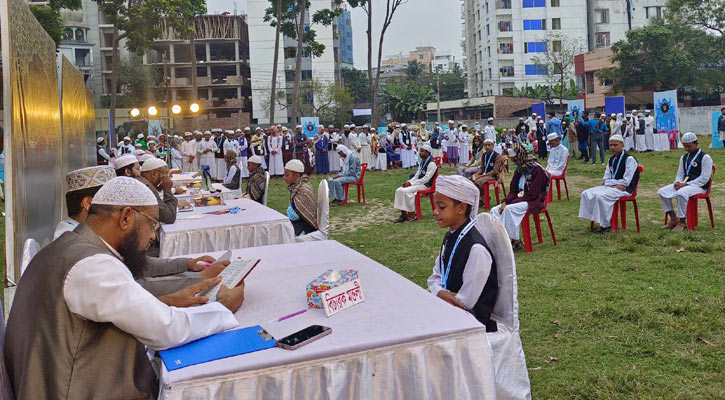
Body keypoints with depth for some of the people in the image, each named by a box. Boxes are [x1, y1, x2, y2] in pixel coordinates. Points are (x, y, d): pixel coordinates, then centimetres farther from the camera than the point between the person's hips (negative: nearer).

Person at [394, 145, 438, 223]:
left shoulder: (431, 164, -14)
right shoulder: (423, 162, 15)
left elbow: (426, 179, -20)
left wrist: (411, 183, -19)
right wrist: (408, 182, -1)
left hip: (426, 185, -9)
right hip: (419, 182, 9)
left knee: (406, 191, -28)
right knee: (399, 190, -9)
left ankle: (412, 215, -16)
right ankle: (403, 214, -7)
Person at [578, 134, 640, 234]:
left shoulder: (629, 159, -9)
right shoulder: (611, 160, 15)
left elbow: (626, 182, -15)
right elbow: (605, 180, 13)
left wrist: (609, 182, -8)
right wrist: (615, 184, -7)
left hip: (625, 189, -8)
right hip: (611, 187, 8)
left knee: (600, 196, -31)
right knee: (586, 193, -9)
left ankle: (605, 225, -20)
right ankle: (594, 218, -11)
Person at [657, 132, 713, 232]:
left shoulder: (705, 157, -7)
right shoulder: (684, 158, 16)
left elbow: (704, 178, -14)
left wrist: (686, 184, -20)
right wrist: (677, 183, -4)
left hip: (699, 186, -8)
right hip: (684, 184, 8)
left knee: (681, 193, -38)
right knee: (662, 192, -11)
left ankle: (682, 222, -25)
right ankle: (673, 219, -4)